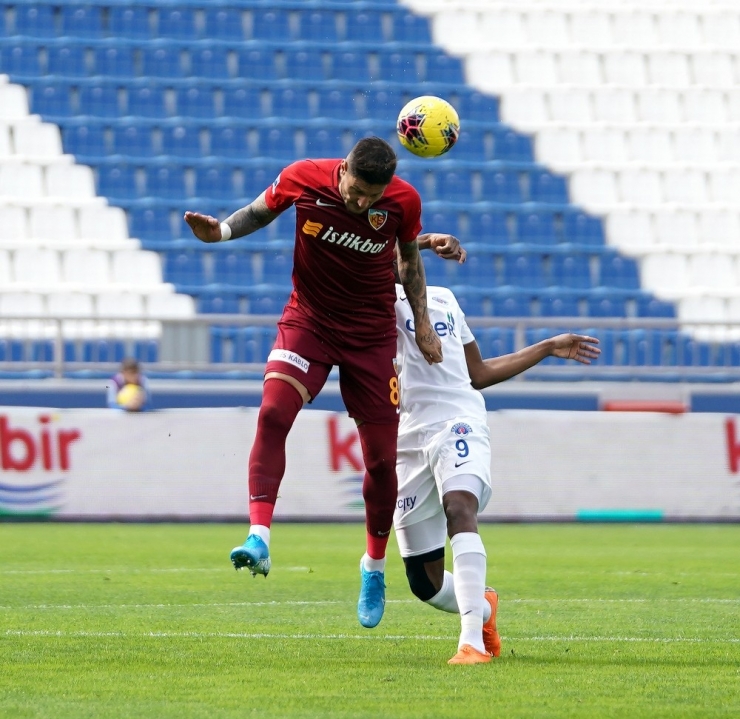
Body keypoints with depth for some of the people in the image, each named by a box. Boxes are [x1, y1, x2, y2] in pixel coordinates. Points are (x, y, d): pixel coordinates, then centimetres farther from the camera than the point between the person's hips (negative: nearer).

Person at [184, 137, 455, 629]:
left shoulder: (404, 201, -12)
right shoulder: (303, 179, -16)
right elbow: (261, 211, 4)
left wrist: (422, 324, 5)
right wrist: (221, 231, -14)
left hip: (373, 334, 1)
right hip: (308, 321, -1)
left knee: (381, 457, 2)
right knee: (273, 412, -27)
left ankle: (374, 567, 23)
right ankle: (259, 540, -33)